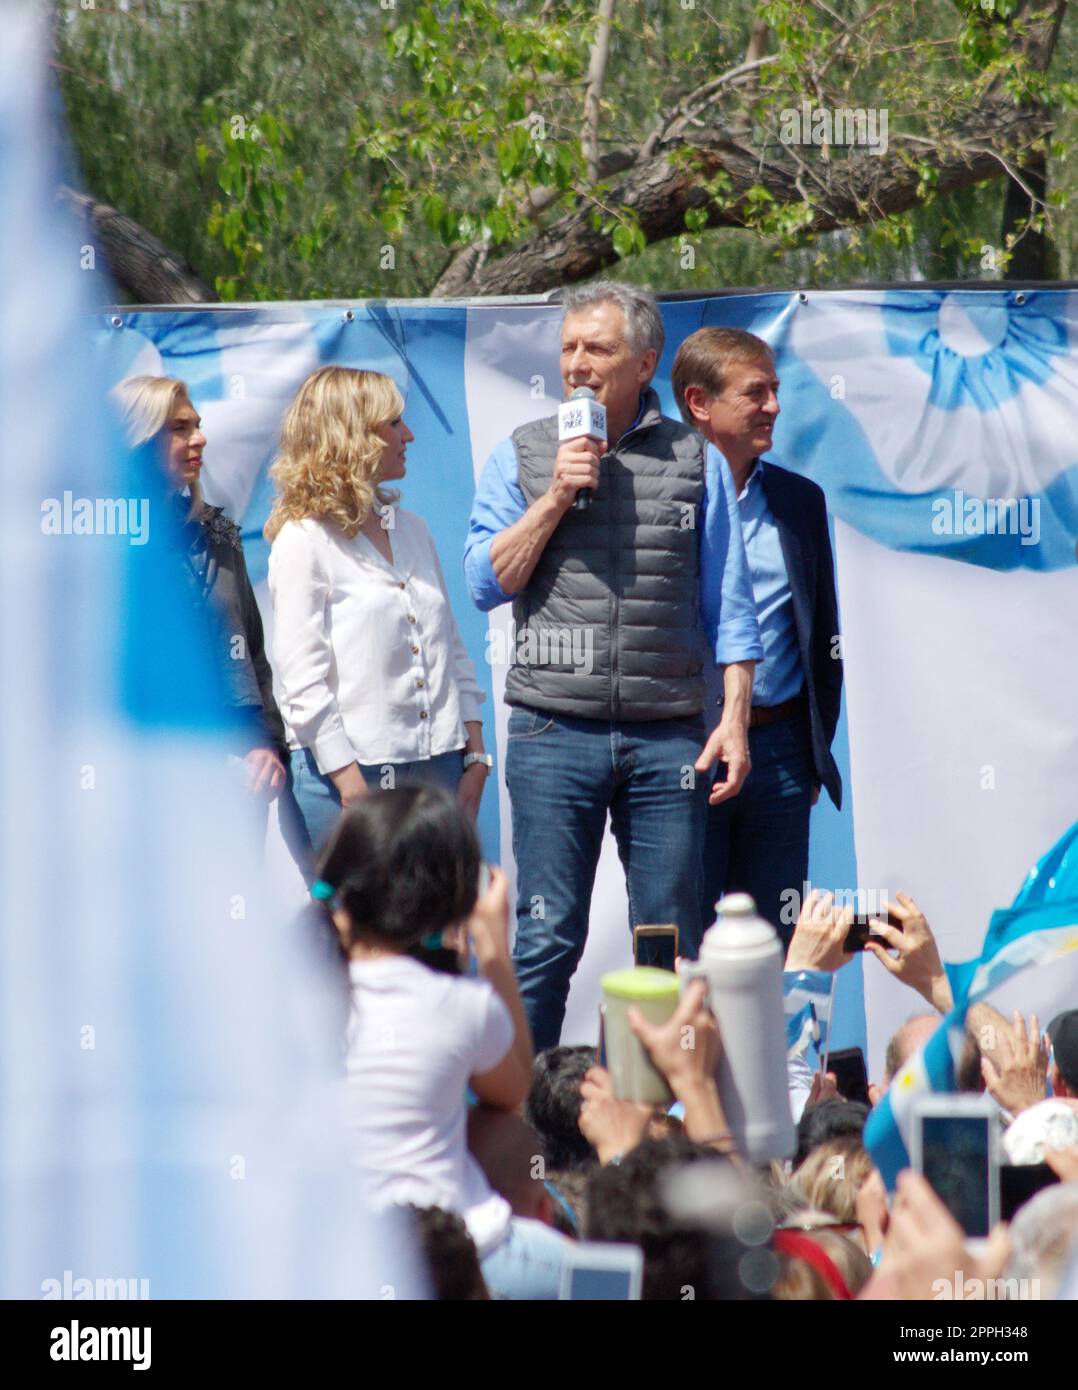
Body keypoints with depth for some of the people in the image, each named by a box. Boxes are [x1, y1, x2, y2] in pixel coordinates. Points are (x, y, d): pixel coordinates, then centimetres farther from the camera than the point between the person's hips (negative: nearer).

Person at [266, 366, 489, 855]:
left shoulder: (411, 530, 17)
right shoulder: (303, 543, -4)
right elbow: (303, 679, -10)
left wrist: (475, 758, 9)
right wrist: (353, 788, -15)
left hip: (438, 768, 6)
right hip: (350, 776, -6)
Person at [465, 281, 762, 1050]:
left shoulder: (696, 461, 9)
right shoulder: (522, 455, 9)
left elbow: (729, 604, 8)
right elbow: (486, 582, 3)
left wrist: (735, 718, -1)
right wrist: (556, 496, -6)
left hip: (667, 735, 1)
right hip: (556, 732, -1)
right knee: (547, 939, -2)